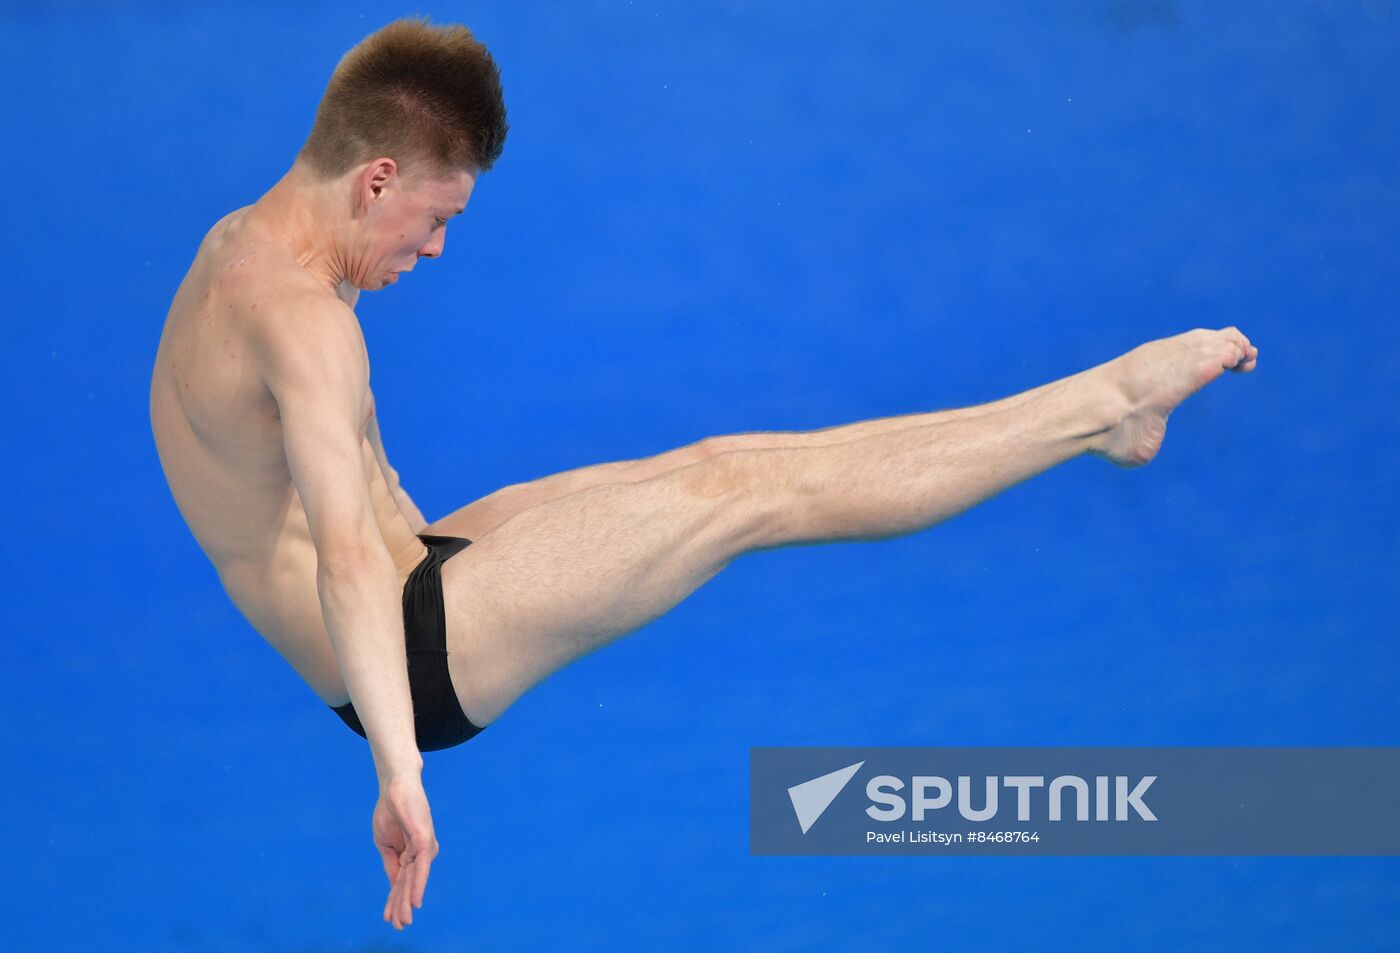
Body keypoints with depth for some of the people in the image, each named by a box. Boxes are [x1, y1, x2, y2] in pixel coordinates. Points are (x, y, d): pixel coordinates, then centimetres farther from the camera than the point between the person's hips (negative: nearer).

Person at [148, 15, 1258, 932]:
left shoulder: (236, 241, 7)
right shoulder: (300, 314, -27)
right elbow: (348, 559, -38)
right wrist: (401, 779, -45)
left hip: (413, 564, 10)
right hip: (413, 655, -10)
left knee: (711, 461, 7)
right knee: (749, 493, -13)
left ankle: (1098, 415, 12)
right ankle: (1103, 403, -8)